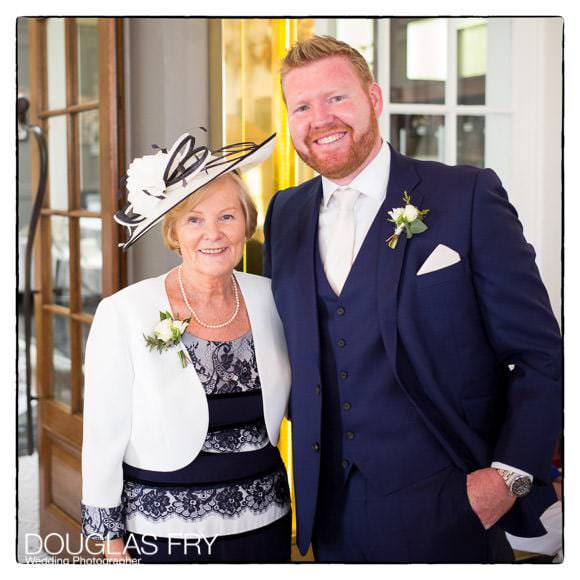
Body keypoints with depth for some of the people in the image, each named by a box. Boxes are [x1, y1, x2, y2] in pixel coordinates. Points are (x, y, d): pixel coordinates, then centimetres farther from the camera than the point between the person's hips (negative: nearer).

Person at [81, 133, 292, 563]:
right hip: (162, 534, -3)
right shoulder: (123, 314, -13)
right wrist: (113, 544, -5)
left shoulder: (270, 299, -2)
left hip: (265, 525, 4)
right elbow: (104, 440, -8)